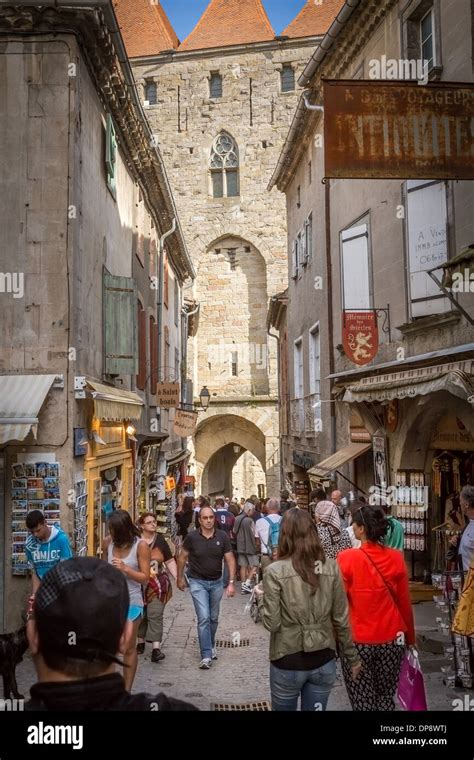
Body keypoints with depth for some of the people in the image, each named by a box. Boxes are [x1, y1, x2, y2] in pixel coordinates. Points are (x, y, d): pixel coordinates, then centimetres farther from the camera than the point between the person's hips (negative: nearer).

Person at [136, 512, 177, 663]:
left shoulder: (160, 540, 3)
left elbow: (170, 561, 7)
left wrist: (177, 577, -3)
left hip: (158, 584, 0)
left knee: (155, 615, -7)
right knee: (140, 614, 10)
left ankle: (156, 648, -10)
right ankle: (141, 642, 29)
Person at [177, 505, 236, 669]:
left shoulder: (222, 537, -10)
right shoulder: (192, 537, -14)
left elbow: (230, 560, -7)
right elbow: (182, 557, 1)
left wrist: (231, 582, -14)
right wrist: (180, 578, 6)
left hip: (216, 582, 3)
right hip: (197, 582, -3)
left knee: (214, 618, 16)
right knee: (204, 617, -12)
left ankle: (211, 645, 40)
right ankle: (206, 656, -7)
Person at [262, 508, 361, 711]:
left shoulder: (275, 571, -16)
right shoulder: (331, 568, -6)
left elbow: (272, 623, -15)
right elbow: (341, 619, -1)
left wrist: (262, 597, 3)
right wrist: (353, 657, 11)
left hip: (288, 663, -2)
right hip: (324, 661, 3)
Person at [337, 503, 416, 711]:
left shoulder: (347, 558, -15)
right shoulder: (396, 558, -6)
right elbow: (404, 602, 2)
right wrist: (410, 637, 15)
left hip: (357, 641, -3)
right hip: (391, 639, 3)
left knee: (363, 700, 9)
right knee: (386, 697, 19)